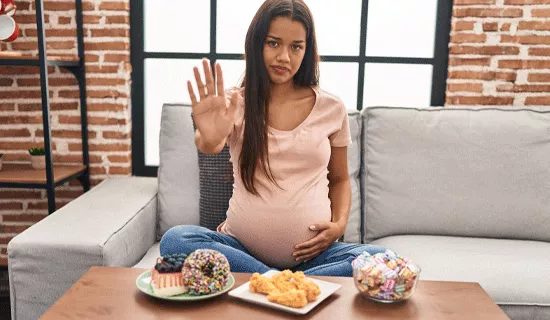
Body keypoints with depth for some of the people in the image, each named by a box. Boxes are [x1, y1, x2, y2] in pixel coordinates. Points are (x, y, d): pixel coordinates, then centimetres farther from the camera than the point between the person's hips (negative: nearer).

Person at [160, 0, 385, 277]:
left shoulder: (331, 108, 5)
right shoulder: (235, 103, 1)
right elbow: (210, 146, -21)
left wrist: (339, 224, -3)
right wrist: (209, 138, -46)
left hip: (311, 252, 1)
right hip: (244, 248, 0)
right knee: (174, 240, -26)